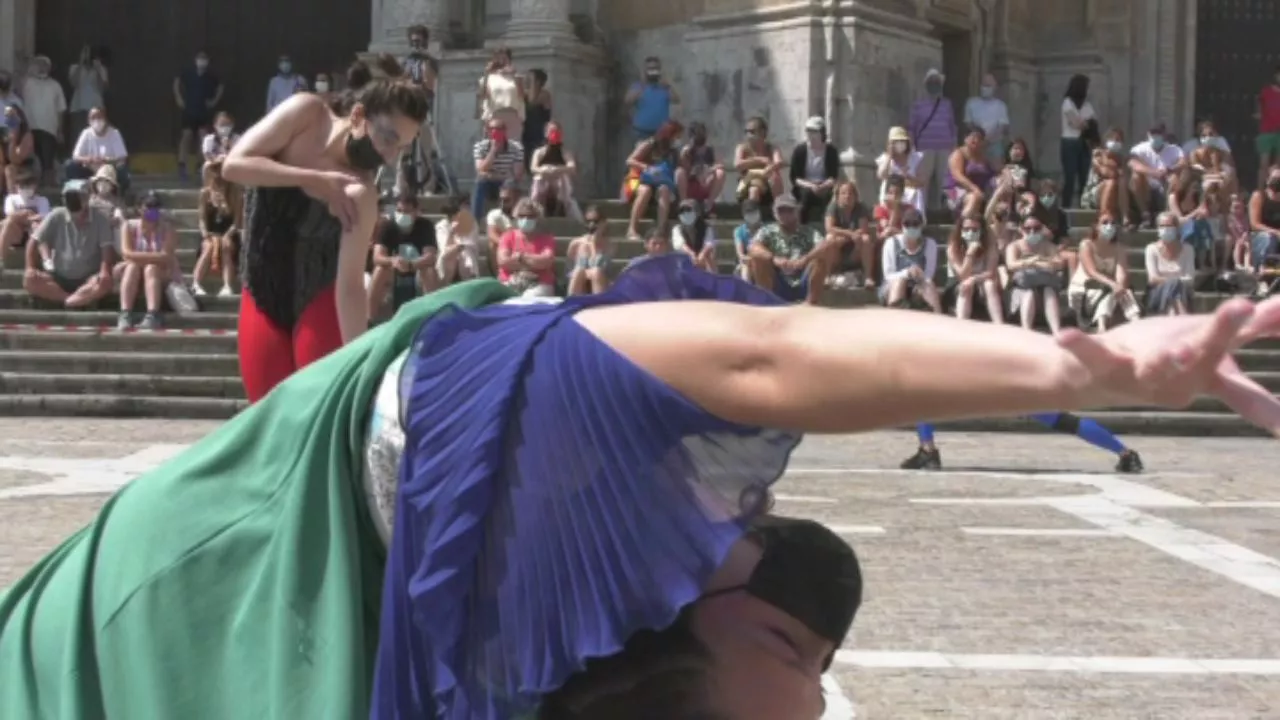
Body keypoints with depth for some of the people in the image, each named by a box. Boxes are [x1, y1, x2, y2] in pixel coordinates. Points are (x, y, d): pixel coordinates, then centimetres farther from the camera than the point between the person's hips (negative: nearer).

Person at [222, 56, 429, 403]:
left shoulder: (360, 195, -25)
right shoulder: (306, 112, -16)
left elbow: (350, 285, -27)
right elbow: (234, 165, -20)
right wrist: (313, 180, -26)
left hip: (319, 296, -3)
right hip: (262, 290, 3)